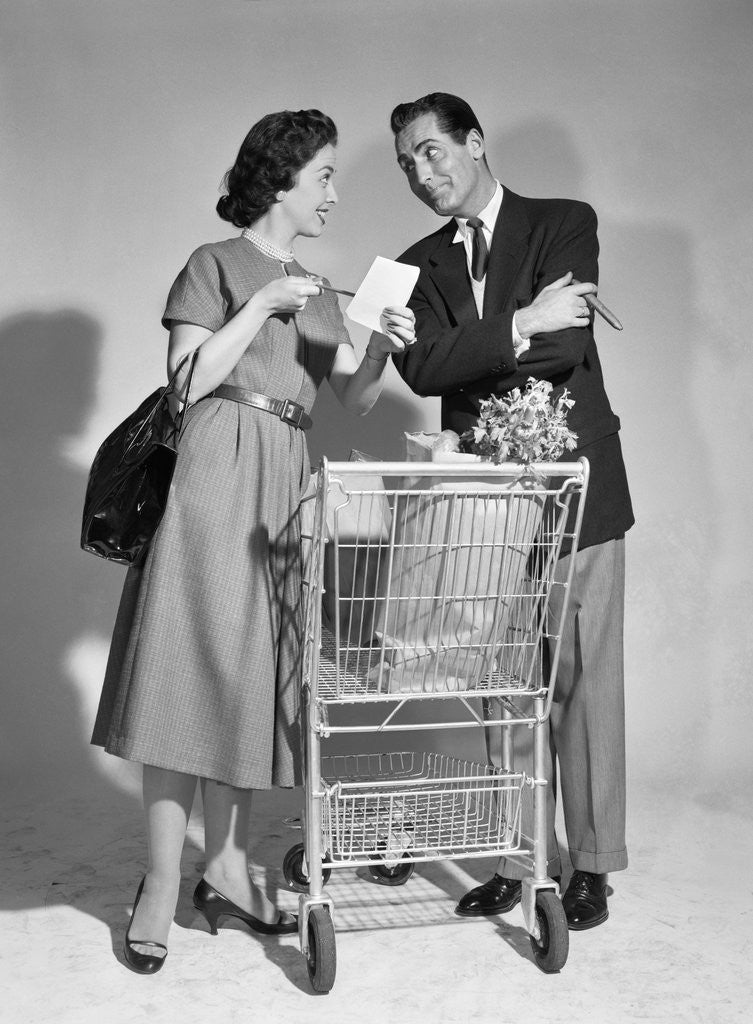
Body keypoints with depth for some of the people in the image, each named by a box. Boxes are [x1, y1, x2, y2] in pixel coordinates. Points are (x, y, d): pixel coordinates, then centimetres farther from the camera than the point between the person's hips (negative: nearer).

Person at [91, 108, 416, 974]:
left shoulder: (316, 295, 21)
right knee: (191, 668, -7)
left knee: (252, 670, 6)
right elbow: (188, 381, -6)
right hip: (216, 476, -6)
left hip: (284, 489, 6)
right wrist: (261, 307, -10)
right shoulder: (215, 265, 3)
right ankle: (162, 884, -2)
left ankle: (225, 868, 13)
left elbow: (353, 402, 11)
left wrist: (382, 349, -8)